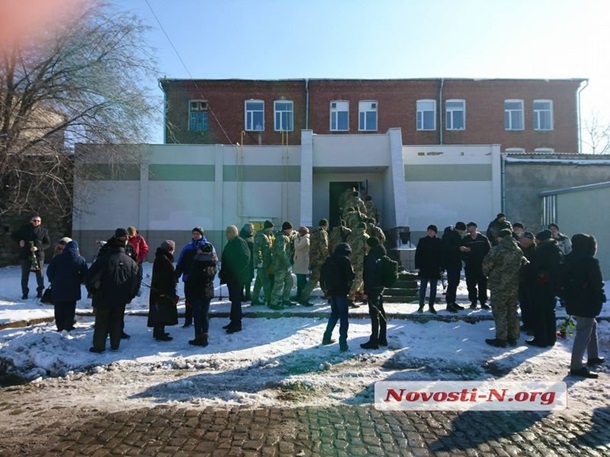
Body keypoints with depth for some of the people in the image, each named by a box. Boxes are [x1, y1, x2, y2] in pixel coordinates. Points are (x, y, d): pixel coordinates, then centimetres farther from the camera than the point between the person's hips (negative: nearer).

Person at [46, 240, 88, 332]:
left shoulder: (57, 258, -1)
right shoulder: (81, 260, -3)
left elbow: (49, 272, 0)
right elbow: (85, 275, -3)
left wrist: (54, 281, 13)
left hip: (58, 289, 1)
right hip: (73, 290, -1)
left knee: (59, 310, 13)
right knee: (70, 310, 10)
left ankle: (60, 327, 17)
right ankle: (69, 326, 11)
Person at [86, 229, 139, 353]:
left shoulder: (104, 259, -11)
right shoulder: (131, 262, 0)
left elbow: (90, 277, -11)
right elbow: (135, 283, 2)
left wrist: (94, 290, 5)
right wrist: (129, 297, 12)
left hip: (103, 298, -3)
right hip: (121, 300, 3)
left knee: (101, 322, 9)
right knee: (117, 323, 14)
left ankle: (99, 346, 12)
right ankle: (115, 345, 19)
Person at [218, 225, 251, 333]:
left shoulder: (240, 242, -12)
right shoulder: (231, 243, 15)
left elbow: (245, 258, -20)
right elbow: (225, 260, 21)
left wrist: (238, 272, -20)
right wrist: (223, 272, 15)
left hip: (237, 277, -9)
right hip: (230, 276, 9)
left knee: (236, 300, -5)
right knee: (234, 299, 14)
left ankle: (236, 324, 2)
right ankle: (234, 321, 23)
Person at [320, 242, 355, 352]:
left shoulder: (329, 260, 10)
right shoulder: (345, 260, -8)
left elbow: (322, 276, 11)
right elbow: (351, 276, -10)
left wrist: (325, 288, 19)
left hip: (331, 291, 6)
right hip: (341, 291, -6)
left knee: (334, 313, 22)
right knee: (343, 317, -2)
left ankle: (326, 338, 26)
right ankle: (343, 344, -5)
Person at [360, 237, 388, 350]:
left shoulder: (372, 257, -17)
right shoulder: (381, 255, 11)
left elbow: (369, 275, -21)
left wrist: (366, 291, -19)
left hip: (373, 288, -9)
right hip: (380, 287, 10)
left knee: (374, 314, -5)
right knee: (380, 312, 15)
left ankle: (373, 341, 0)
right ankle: (382, 338, 24)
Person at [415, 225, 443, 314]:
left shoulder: (439, 242, 2)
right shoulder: (422, 241, 0)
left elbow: (441, 256, 2)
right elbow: (417, 254, -1)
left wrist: (441, 268, -3)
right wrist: (417, 266, -7)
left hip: (435, 269, 1)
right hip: (424, 268, -1)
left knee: (433, 288, 8)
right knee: (422, 287, 4)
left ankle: (431, 306, 18)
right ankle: (421, 305, 13)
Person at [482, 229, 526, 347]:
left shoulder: (497, 249, -16)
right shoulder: (518, 251, 6)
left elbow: (486, 265, -12)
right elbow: (523, 263, 15)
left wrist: (488, 275, 8)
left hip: (499, 285, -7)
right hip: (514, 285, 7)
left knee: (499, 312, 1)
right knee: (512, 311, 16)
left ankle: (501, 339, 4)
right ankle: (513, 337, 24)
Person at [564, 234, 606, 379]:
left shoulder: (569, 260, 7)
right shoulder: (591, 261, -16)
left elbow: (564, 280, 12)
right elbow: (597, 283, -15)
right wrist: (601, 297, 2)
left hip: (573, 302, 9)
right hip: (587, 303, -8)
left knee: (592, 326, 27)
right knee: (584, 333, -4)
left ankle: (593, 356, 38)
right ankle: (576, 366, -1)